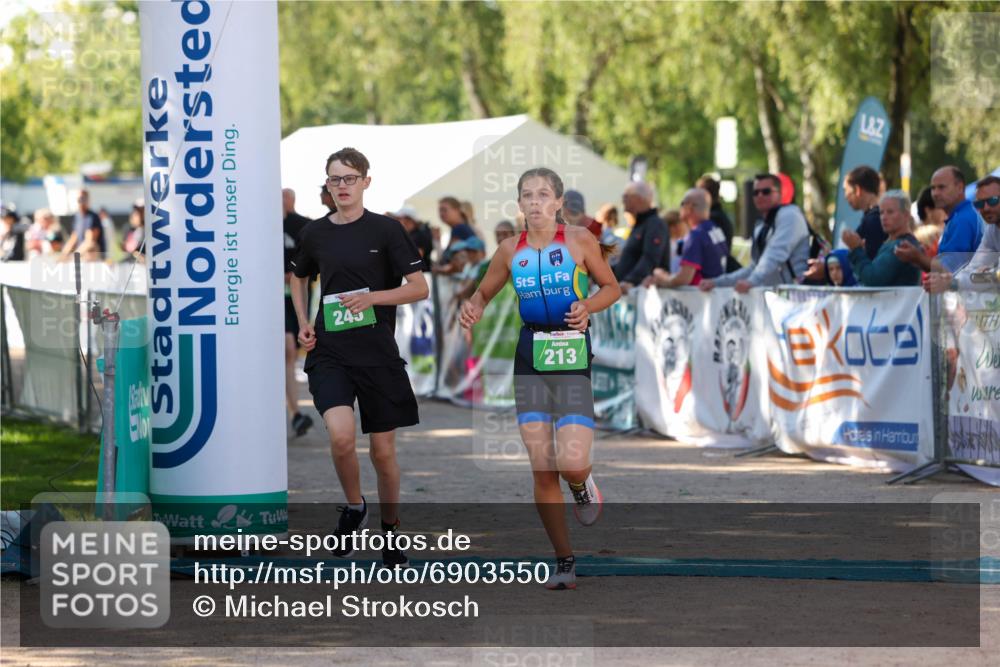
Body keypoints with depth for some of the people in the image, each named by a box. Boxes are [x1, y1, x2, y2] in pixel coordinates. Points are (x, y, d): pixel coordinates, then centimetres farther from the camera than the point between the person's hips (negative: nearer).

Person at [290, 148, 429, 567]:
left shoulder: (385, 230, -3)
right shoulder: (315, 233, 7)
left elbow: (419, 288, -4)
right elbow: (299, 277, 27)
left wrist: (373, 297, -18)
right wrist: (303, 323, 13)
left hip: (378, 354, -1)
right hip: (329, 353, 1)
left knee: (382, 449, 6)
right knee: (341, 434, -22)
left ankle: (391, 529, 26)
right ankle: (353, 507, 4)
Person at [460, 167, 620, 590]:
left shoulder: (579, 241, -1)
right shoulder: (511, 250, 6)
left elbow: (611, 287, 8)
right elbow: (485, 292, 19)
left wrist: (588, 305, -11)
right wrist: (474, 307, -3)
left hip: (572, 359, -3)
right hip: (530, 360, 3)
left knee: (571, 464, -17)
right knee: (542, 471, -2)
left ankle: (583, 485, 22)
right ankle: (564, 561, 11)